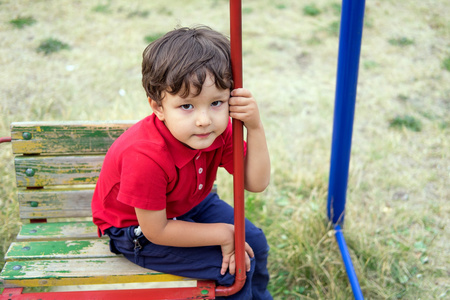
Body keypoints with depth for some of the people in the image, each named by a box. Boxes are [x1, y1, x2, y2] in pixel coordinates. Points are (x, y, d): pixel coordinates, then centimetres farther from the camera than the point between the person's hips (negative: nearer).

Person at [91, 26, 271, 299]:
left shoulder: (220, 130, -20)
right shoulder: (146, 157, -39)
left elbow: (257, 183, -18)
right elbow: (156, 231, -28)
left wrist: (255, 127, -31)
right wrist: (222, 234, -21)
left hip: (189, 205, 7)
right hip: (139, 230, -7)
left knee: (254, 243, 9)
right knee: (235, 266, -15)